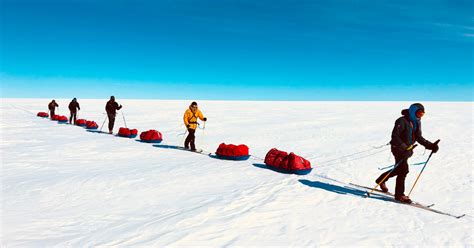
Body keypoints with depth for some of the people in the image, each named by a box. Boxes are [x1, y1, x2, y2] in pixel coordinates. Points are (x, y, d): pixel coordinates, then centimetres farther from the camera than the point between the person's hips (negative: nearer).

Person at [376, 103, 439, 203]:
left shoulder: (416, 123, 7)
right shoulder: (402, 121, -19)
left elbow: (419, 137, 11)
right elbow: (394, 136, -24)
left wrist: (431, 146, -1)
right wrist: (404, 147, -34)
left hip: (407, 149, 9)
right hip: (399, 149, -9)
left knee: (399, 169, 18)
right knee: (403, 170, -11)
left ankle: (381, 180, 39)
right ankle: (399, 195, -1)